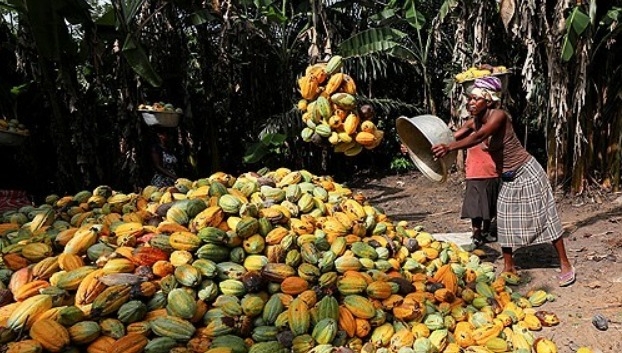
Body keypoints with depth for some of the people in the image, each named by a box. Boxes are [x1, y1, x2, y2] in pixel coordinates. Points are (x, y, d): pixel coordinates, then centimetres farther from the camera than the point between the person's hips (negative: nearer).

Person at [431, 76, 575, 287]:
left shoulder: (498, 115, -24)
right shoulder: (473, 123, -1)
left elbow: (478, 137, -41)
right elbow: (454, 136, -12)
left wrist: (449, 148, -53)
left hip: (527, 172, -7)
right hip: (507, 179, 7)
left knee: (544, 218, 2)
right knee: (504, 222, 8)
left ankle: (565, 265, 16)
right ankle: (509, 268, 20)